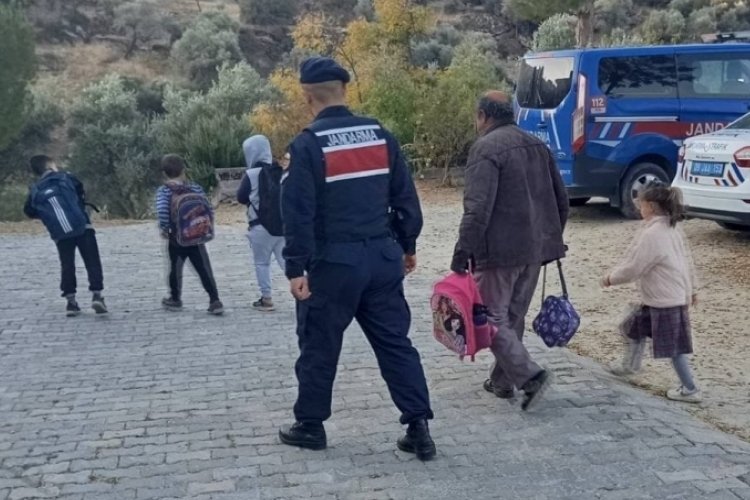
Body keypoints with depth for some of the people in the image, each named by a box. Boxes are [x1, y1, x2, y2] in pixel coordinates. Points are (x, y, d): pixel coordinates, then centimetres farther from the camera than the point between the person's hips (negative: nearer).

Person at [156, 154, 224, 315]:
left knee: (175, 269, 18)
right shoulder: (195, 188, -1)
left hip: (176, 239, -1)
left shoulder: (163, 191, -8)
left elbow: (162, 210, -24)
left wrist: (164, 228, -10)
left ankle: (175, 299, 32)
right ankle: (215, 301, -4)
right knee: (204, 270, 2)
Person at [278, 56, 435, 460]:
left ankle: (310, 425, 24)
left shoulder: (309, 144, -10)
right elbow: (405, 197, 9)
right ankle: (419, 427, 8)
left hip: (333, 261, -4)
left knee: (319, 345, 11)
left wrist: (296, 268, -10)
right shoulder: (379, 135, 5)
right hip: (382, 256, 5)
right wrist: (407, 245, 19)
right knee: (395, 342, 10)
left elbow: (298, 211, -14)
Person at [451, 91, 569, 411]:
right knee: (513, 316, 16)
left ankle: (530, 376, -10)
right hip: (535, 247, 8)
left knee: (493, 318, 0)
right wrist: (552, 237, 27)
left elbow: (478, 207, -21)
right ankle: (502, 380, 25)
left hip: (501, 250, -8)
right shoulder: (537, 145, 15)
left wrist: (463, 250, -20)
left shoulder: (486, 148, -11)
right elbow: (561, 200, 18)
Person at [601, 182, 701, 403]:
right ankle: (629, 366, 39)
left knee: (673, 346, 1)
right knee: (637, 326, 23)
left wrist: (611, 279, -4)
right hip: (678, 294, 10)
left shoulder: (651, 234, -22)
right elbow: (687, 260, 14)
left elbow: (633, 267, -19)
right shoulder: (673, 229, 6)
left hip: (665, 301, -10)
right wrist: (690, 288, 23)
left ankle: (690, 390, 10)